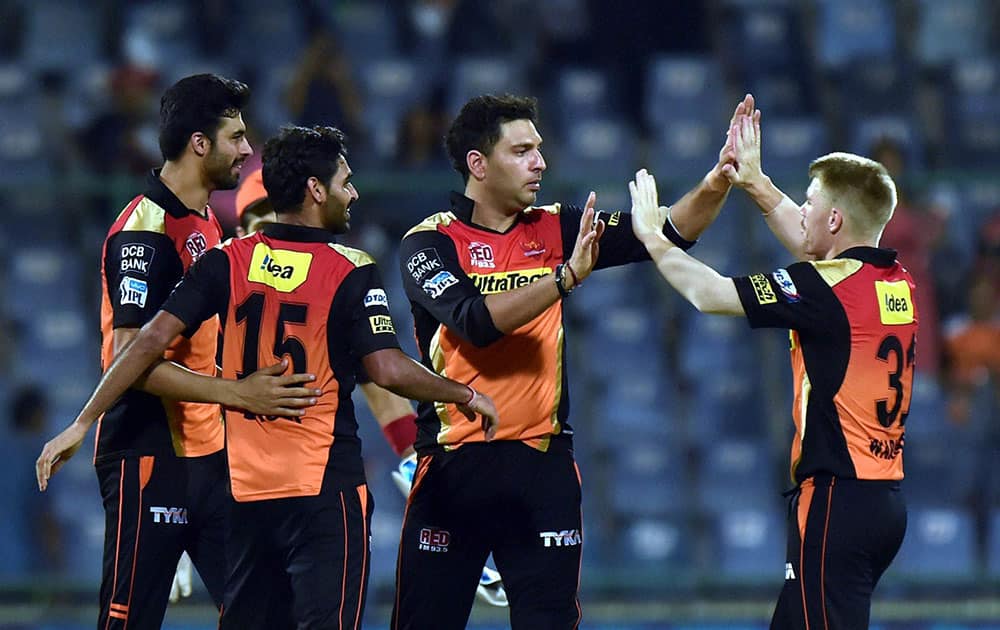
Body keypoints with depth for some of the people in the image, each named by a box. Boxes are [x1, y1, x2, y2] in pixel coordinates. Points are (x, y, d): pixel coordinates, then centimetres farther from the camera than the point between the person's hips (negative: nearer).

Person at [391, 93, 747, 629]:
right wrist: (566, 276, -25)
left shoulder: (557, 230, 8)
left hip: (542, 465, 3)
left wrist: (716, 184, -16)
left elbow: (664, 235, 0)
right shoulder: (429, 243, -4)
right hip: (453, 466, -3)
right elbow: (476, 321, -20)